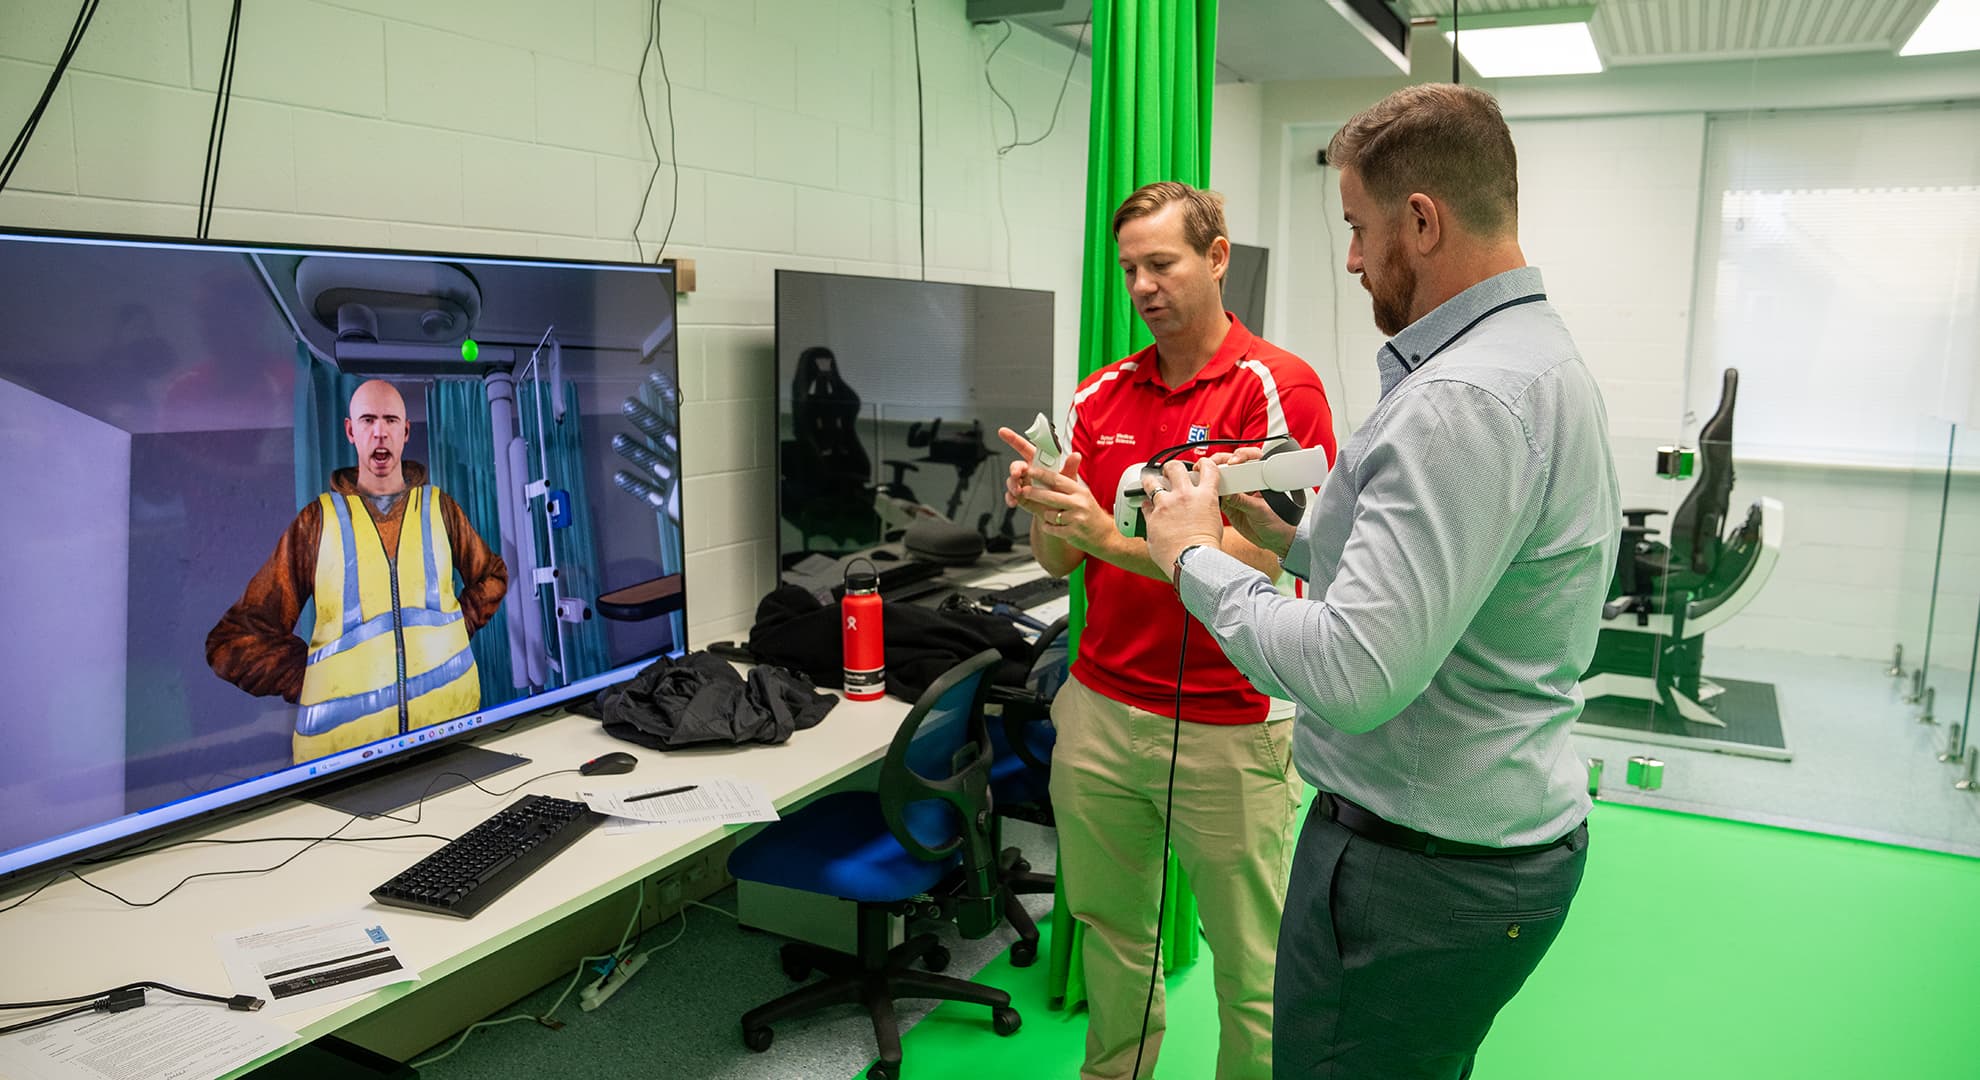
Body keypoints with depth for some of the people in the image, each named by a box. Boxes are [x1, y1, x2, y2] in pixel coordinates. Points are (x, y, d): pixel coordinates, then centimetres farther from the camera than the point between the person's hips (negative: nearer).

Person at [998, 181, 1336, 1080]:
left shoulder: (1277, 387, -8)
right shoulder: (1099, 396, 8)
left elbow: (1264, 558, -17)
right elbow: (1061, 561, 7)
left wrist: (1112, 536, -26)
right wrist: (1040, 506, -15)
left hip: (1228, 728, -5)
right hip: (1098, 712, 5)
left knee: (1251, 963, 7)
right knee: (1109, 929, 17)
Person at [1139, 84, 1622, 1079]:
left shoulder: (1468, 399, -25)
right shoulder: (1541, 355, 10)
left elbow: (1354, 678, -30)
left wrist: (1196, 556, -17)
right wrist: (1291, 536, 10)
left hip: (1424, 877, -10)